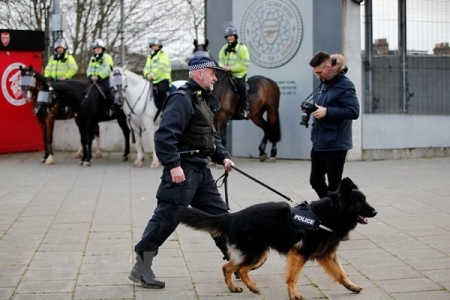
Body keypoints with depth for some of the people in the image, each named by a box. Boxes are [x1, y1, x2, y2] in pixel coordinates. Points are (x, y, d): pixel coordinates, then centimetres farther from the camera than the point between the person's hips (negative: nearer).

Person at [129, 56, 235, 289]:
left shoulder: (203, 100, 19)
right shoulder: (182, 99, -13)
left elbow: (211, 136, 25)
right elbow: (165, 135, -23)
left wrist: (223, 157, 10)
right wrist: (173, 164, -28)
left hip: (201, 170, 10)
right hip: (183, 169, -10)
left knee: (218, 214, 13)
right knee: (166, 217, -6)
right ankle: (141, 269, 2)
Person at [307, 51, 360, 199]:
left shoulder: (344, 85, -14)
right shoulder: (325, 83, 12)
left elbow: (354, 111, -21)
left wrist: (327, 112, -23)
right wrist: (313, 108, 3)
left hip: (335, 145, -9)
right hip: (319, 142, 9)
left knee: (334, 185, 1)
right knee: (316, 180, 16)